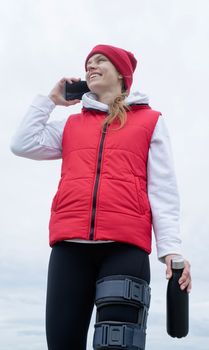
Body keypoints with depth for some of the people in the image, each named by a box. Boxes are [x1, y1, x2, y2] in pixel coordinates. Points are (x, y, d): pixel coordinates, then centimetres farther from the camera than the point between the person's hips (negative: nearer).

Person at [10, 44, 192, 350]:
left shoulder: (150, 121, 16)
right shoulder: (71, 125, 25)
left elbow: (163, 189, 7)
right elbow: (22, 144, 12)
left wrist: (171, 247, -6)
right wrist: (50, 99, 22)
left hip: (125, 245, -3)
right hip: (70, 245, 3)